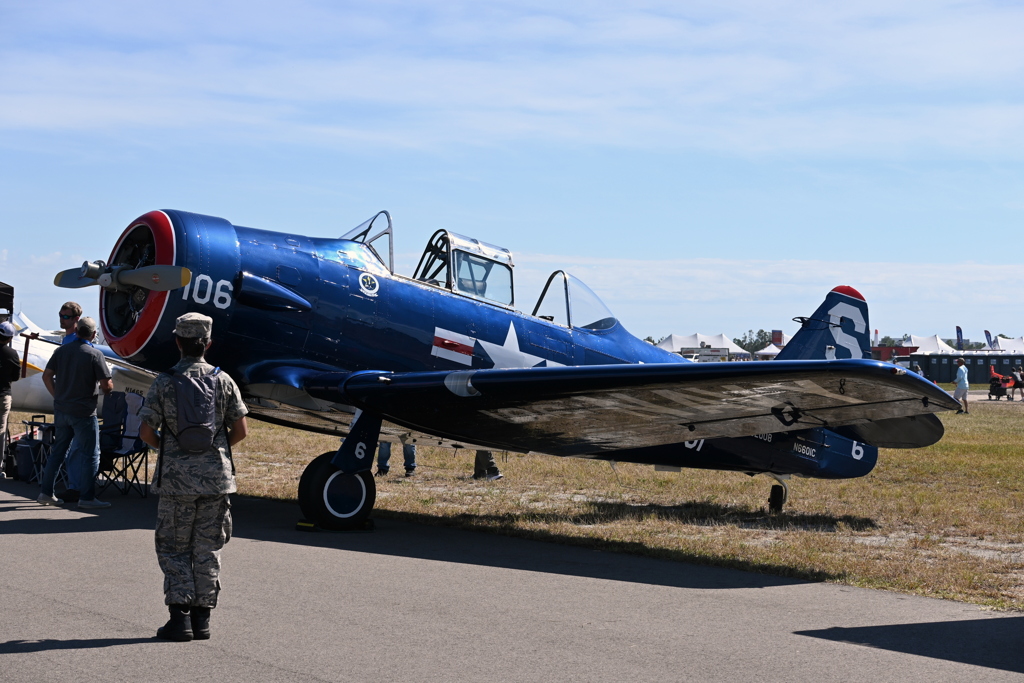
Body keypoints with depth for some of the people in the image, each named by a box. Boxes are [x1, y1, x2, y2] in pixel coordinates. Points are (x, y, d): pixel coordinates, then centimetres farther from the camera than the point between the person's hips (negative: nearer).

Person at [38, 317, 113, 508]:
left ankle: (46, 492, 19)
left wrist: (57, 396, 15)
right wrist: (108, 388, 8)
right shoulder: (95, 354, -12)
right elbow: (106, 385, -14)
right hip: (83, 412, -6)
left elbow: (46, 376, 5)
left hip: (61, 410, 6)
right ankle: (87, 497, 2)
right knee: (89, 454, 2)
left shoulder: (62, 351, 4)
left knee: (57, 451, 16)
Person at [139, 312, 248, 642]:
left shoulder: (164, 382, -5)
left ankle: (179, 617, -1)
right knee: (207, 549, 10)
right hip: (216, 477, 2)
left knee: (174, 549, 7)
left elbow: (146, 432, -5)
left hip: (177, 478, -2)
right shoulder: (223, 380, 1)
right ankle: (202, 618, 10)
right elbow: (240, 430, 2)